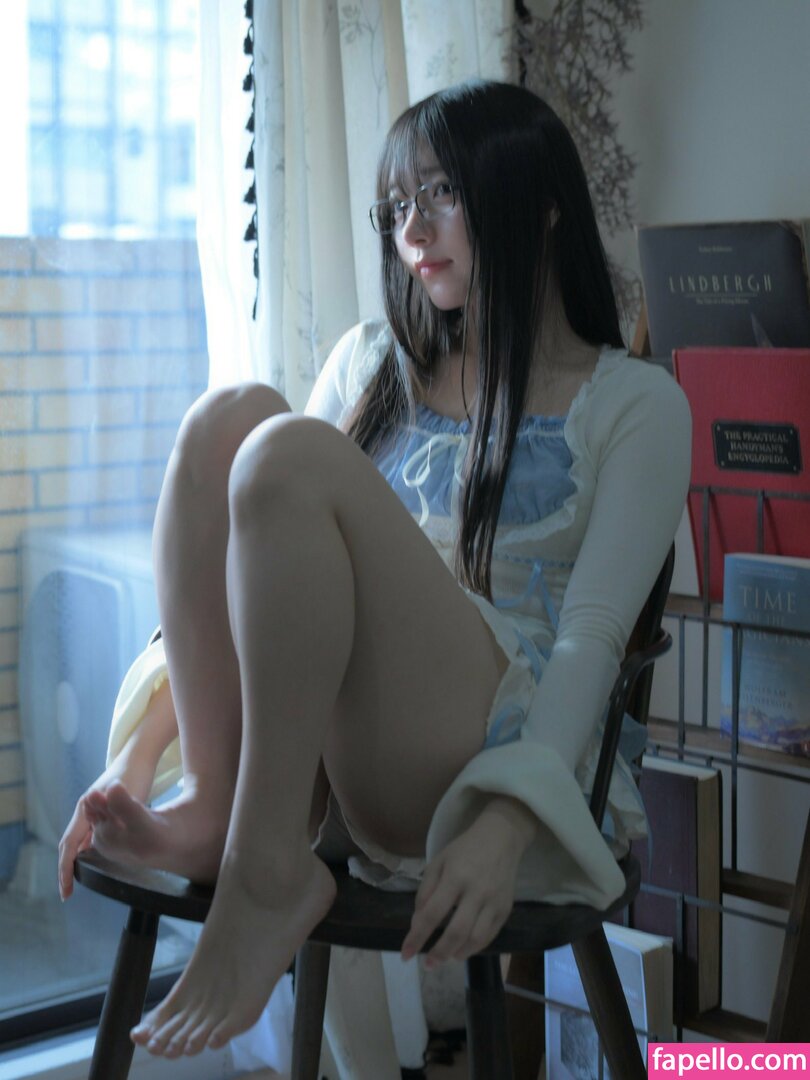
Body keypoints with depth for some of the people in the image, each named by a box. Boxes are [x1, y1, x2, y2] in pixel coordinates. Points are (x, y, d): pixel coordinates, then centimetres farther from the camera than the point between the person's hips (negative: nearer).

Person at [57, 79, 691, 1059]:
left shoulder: (635, 404, 7)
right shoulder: (370, 364, 22)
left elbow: (593, 634, -6)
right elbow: (242, 575, 16)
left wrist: (508, 827, -22)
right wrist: (138, 758, 3)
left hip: (485, 752, -4)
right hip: (317, 755, 5)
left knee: (290, 455, -28)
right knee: (228, 417, -18)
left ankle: (267, 876, -26)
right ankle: (217, 807, -23)